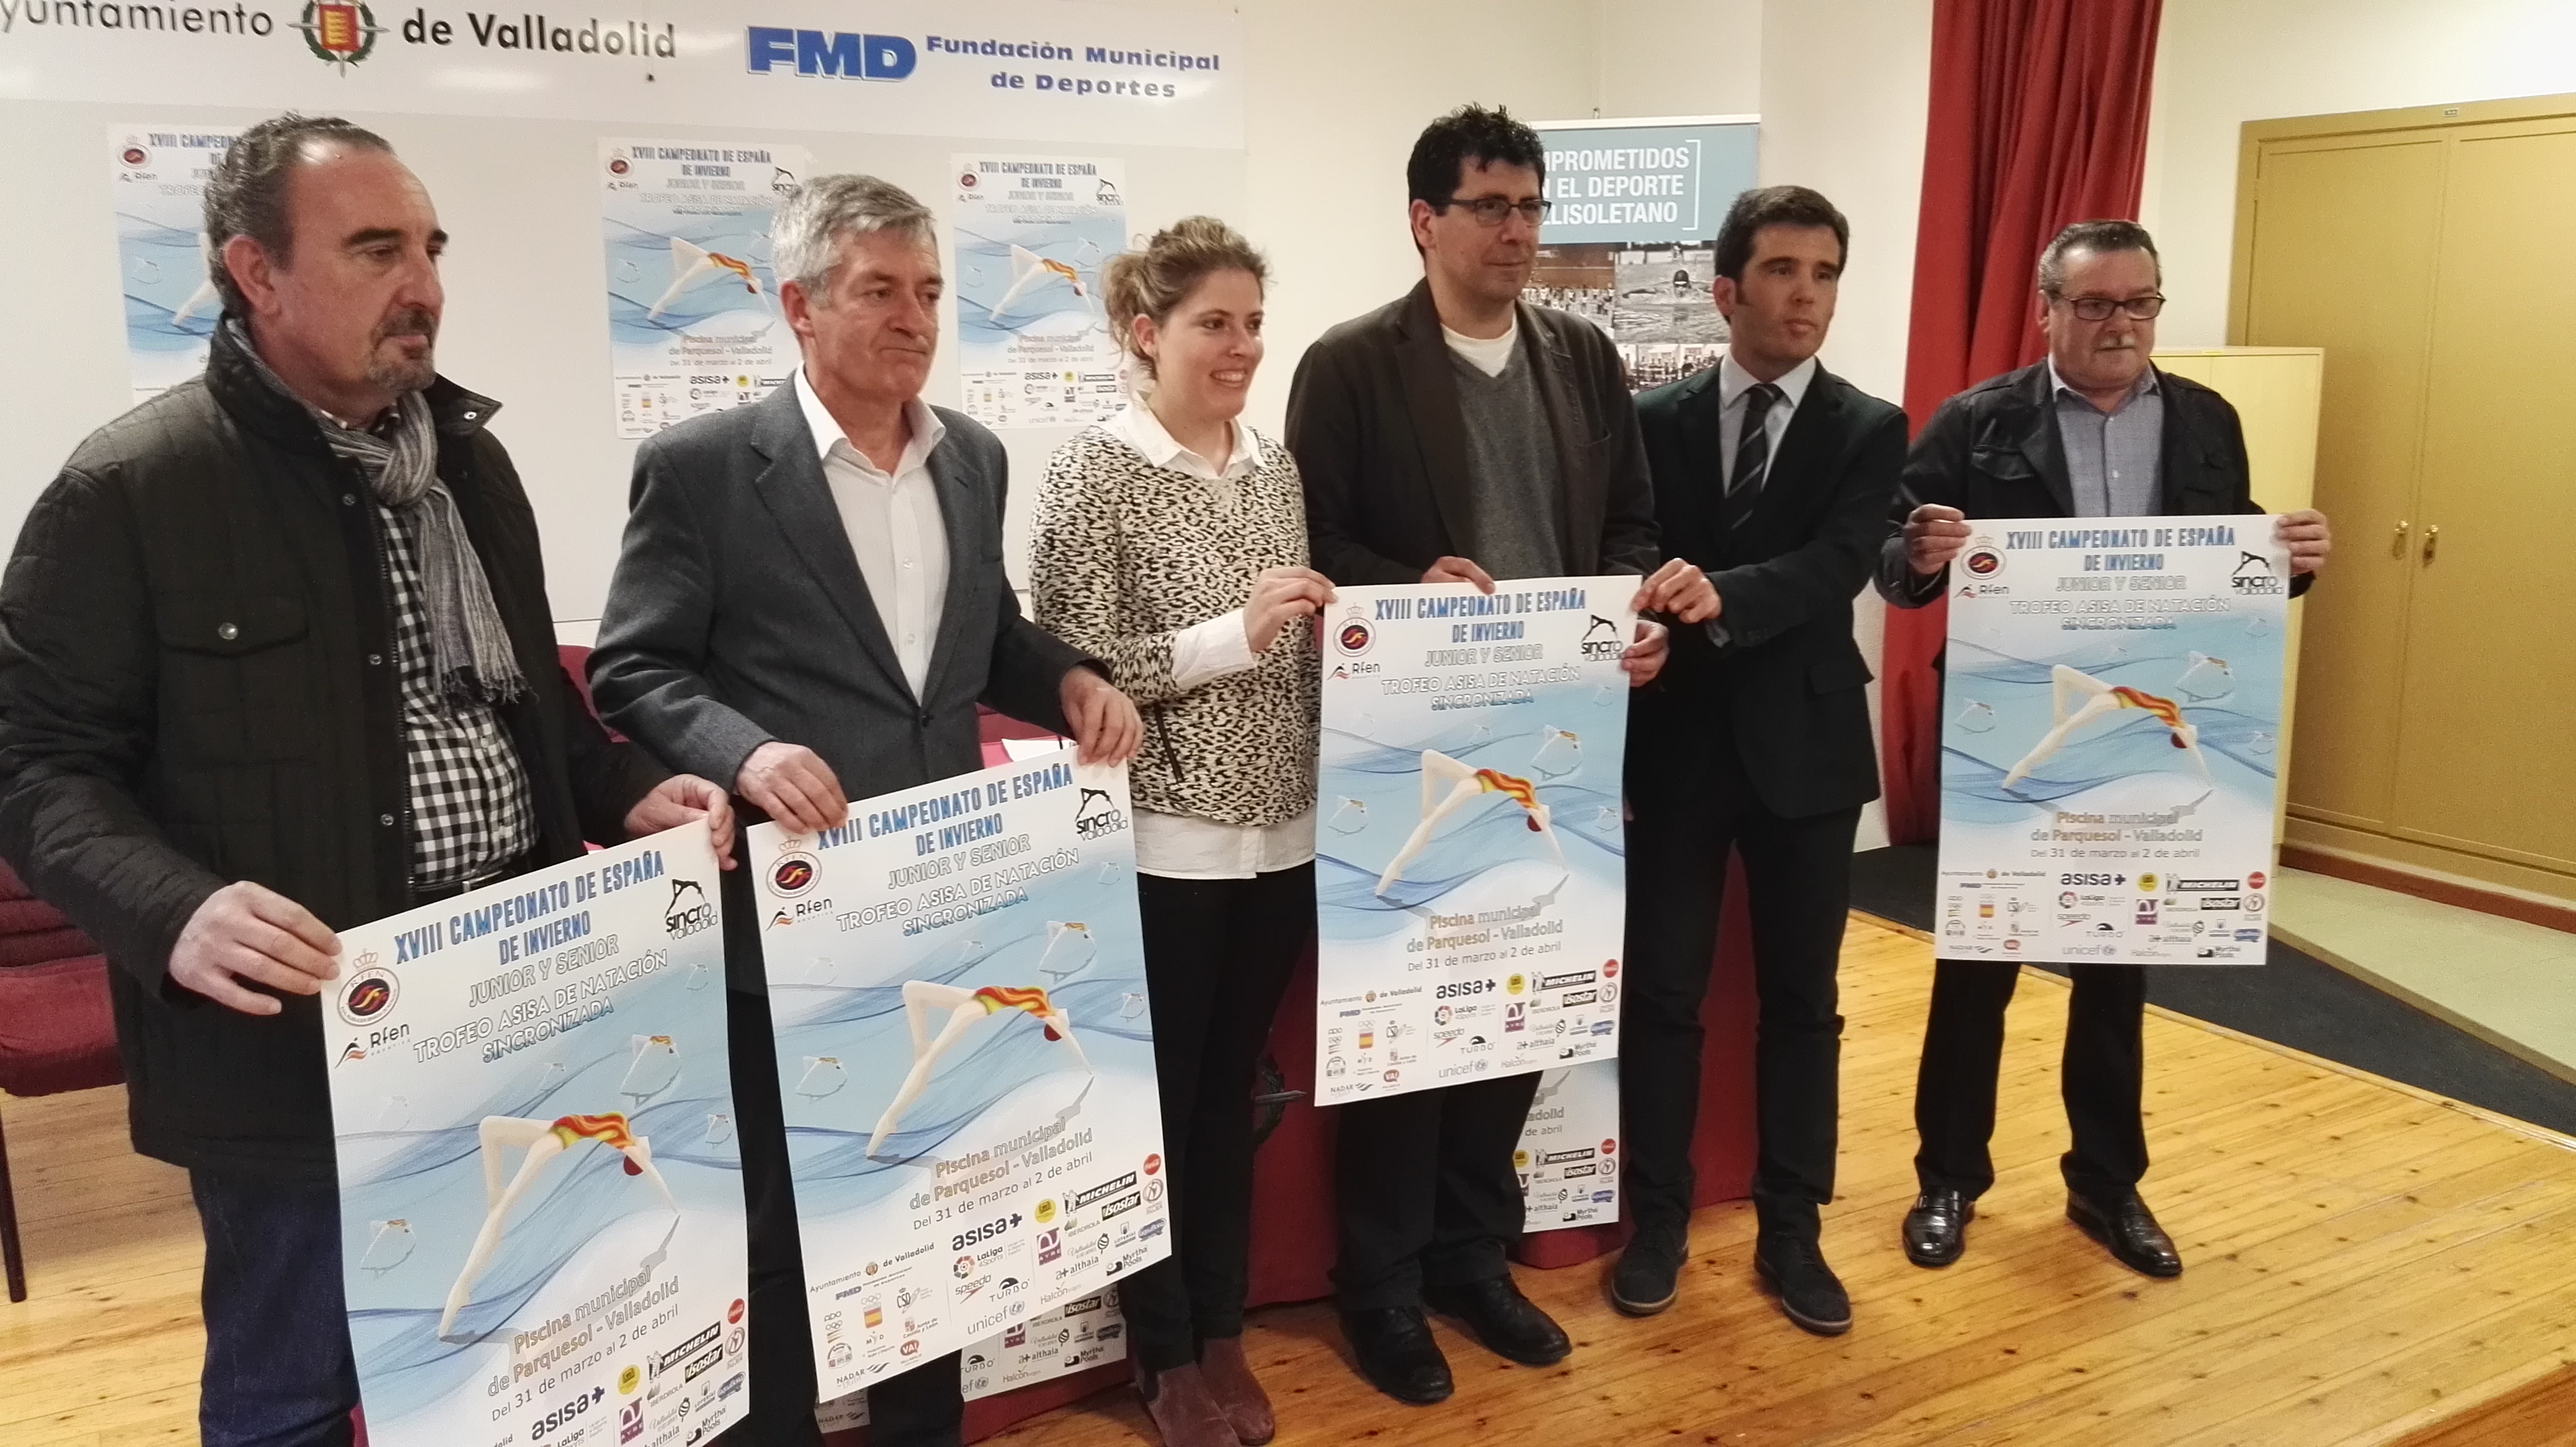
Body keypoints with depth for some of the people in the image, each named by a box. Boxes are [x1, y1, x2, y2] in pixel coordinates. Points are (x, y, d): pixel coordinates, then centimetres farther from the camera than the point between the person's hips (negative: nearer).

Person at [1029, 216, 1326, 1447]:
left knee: (1233, 1091, 17)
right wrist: (1235, 632, -21)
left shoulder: (1275, 462, 7)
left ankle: (1223, 1331, 33)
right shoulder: (1094, 472, -10)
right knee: (1160, 1100, 9)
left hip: (1279, 834, 6)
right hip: (1160, 843, -5)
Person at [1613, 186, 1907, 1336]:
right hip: (1679, 743, 0)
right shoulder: (1655, 419, 3)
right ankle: (1658, 1222, 23)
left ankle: (1790, 1232, 24)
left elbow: (1836, 568, -16)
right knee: (1663, 994, 6)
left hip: (1806, 746, 0)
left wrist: (1718, 598, -33)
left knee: (1801, 999, 10)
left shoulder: (1870, 430, 0)